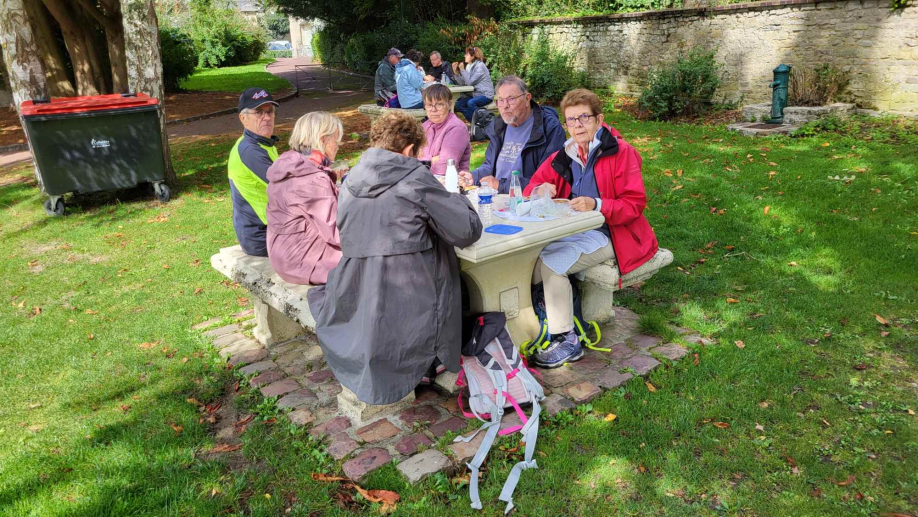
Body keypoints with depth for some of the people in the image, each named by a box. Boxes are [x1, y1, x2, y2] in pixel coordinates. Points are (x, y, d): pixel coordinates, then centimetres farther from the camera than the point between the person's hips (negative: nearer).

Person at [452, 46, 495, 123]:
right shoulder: (469, 66, 8)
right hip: (476, 94, 8)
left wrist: (462, 70, -15)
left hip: (486, 95, -8)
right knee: (458, 104, -6)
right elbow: (462, 83, 2)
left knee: (470, 103, -33)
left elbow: (470, 82, -20)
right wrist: (455, 72, -8)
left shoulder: (480, 66, -14)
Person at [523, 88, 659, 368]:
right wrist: (540, 190, -11)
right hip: (572, 231, 6)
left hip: (607, 237, -6)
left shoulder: (620, 152, -5)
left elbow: (634, 204, -11)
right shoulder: (565, 156, 12)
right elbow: (532, 186, 14)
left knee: (548, 261, -28)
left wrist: (596, 205, -28)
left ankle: (567, 340, -17)